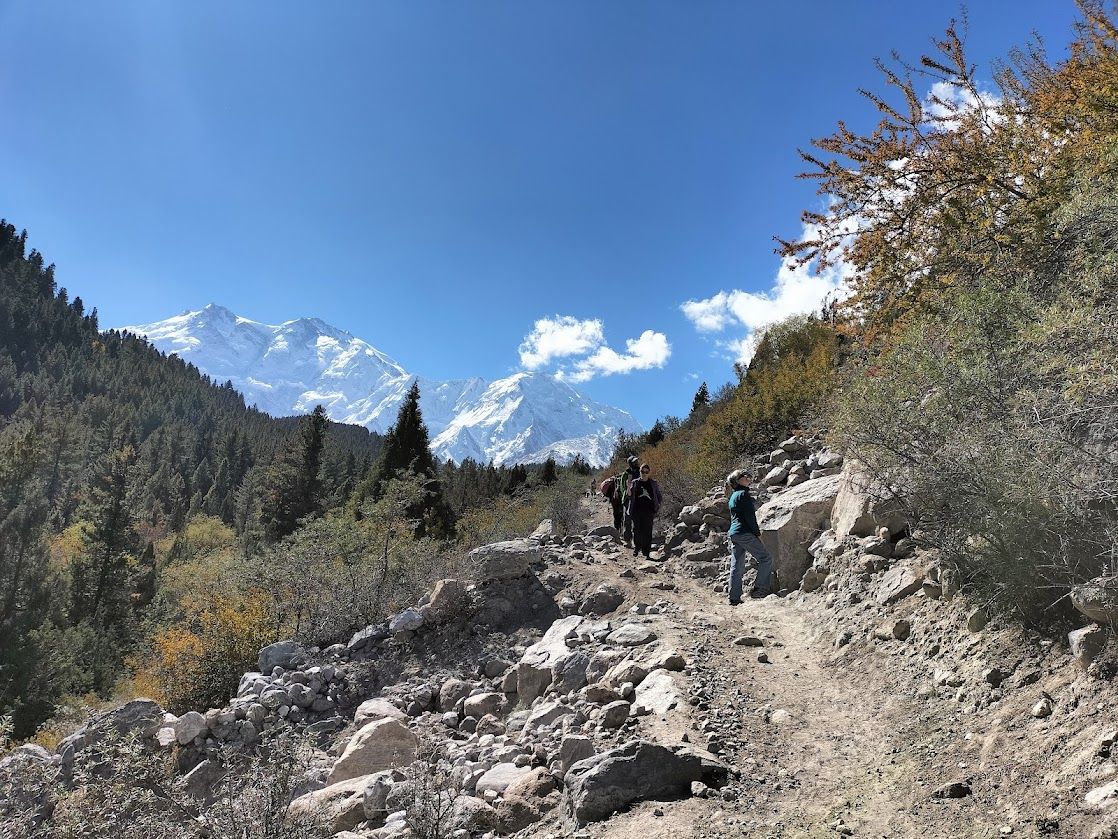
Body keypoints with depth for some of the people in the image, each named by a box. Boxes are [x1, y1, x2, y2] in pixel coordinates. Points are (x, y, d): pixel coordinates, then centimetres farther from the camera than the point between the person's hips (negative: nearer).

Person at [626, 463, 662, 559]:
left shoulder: (653, 484, 6)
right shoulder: (634, 482, 6)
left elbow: (659, 497, 13)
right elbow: (630, 497, 7)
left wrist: (658, 507, -1)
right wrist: (629, 488, -12)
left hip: (648, 511, -1)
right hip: (637, 510, 1)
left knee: (647, 531, -3)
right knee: (637, 530, 5)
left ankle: (647, 552, 2)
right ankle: (637, 548, 25)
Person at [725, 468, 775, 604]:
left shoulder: (733, 497, 21)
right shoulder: (743, 494, -7)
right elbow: (749, 516, -13)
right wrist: (757, 533, -8)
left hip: (733, 534, 9)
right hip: (745, 533, -9)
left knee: (736, 567, 7)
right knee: (766, 559, 0)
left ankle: (734, 598, 6)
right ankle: (759, 589, -4)